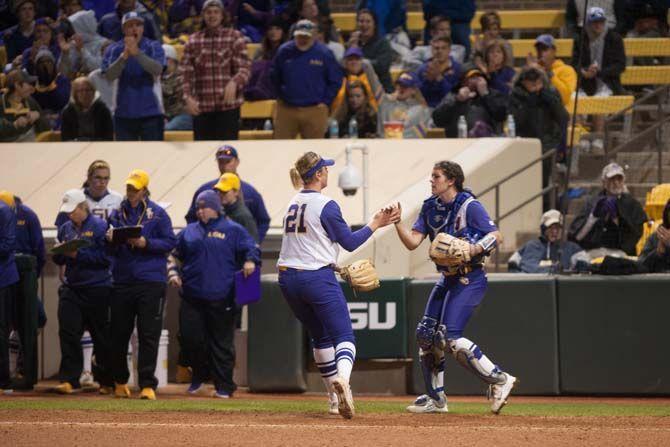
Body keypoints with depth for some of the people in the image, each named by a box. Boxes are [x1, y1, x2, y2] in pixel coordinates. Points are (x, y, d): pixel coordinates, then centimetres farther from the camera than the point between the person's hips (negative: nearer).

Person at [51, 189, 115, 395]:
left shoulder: (99, 226, -7)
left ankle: (107, 381, 18)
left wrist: (78, 255, -19)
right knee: (68, 333, -8)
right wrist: (60, 253, -7)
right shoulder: (65, 228, 12)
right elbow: (59, 260, 16)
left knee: (102, 336, 6)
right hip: (71, 289, 5)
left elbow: (106, 258, -14)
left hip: (97, 289, -5)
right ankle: (69, 379, -7)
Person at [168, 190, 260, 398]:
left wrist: (250, 261, -17)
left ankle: (224, 386, 7)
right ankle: (199, 374, 22)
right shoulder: (189, 231, 15)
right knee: (189, 337, -2)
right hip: (192, 297, 3)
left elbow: (252, 249, 3)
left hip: (221, 299, -3)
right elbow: (174, 255, 22)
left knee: (222, 342, 0)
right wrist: (173, 273, 6)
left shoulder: (233, 230, 5)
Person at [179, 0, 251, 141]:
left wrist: (234, 82, -26)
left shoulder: (235, 37, 2)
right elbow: (186, 73, 6)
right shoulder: (193, 41, 9)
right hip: (201, 108, 3)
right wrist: (188, 97, -10)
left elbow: (244, 68, -4)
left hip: (228, 105, -3)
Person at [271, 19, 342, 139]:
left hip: (314, 111, -2)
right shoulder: (284, 51, 2)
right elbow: (274, 75, 15)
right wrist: (281, 95, 9)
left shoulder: (324, 53, -3)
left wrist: (325, 102, -3)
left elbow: (335, 80, 3)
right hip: (286, 109, 2)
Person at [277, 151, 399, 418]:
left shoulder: (293, 204, 12)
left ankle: (335, 398, 24)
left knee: (321, 337, 20)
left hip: (288, 279, 7)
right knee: (344, 336, -9)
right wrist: (375, 224, 5)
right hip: (317, 279, -7)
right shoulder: (325, 206, -10)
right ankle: (342, 378, -39)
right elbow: (350, 242, -5)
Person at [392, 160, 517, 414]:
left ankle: (499, 380, -10)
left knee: (450, 338, -19)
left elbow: (496, 236, -15)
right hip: (447, 279, 9)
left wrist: (472, 249, -30)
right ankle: (436, 398, 19)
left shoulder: (470, 206, -12)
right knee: (426, 334, 7)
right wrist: (397, 223, -12)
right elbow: (413, 242, 3)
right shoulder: (430, 207, 10)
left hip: (470, 280, -9)